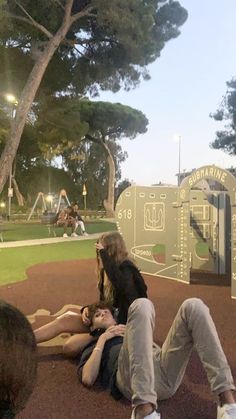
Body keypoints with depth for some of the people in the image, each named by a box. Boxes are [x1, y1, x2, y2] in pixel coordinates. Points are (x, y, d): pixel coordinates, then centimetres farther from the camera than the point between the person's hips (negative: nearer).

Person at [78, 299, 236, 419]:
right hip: (134, 377, -4)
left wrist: (129, 330, 20)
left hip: (166, 372, 4)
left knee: (193, 306, -15)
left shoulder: (124, 330, 41)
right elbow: (87, 379, 9)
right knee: (142, 305, -26)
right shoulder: (93, 347, 31)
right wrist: (102, 339, 12)